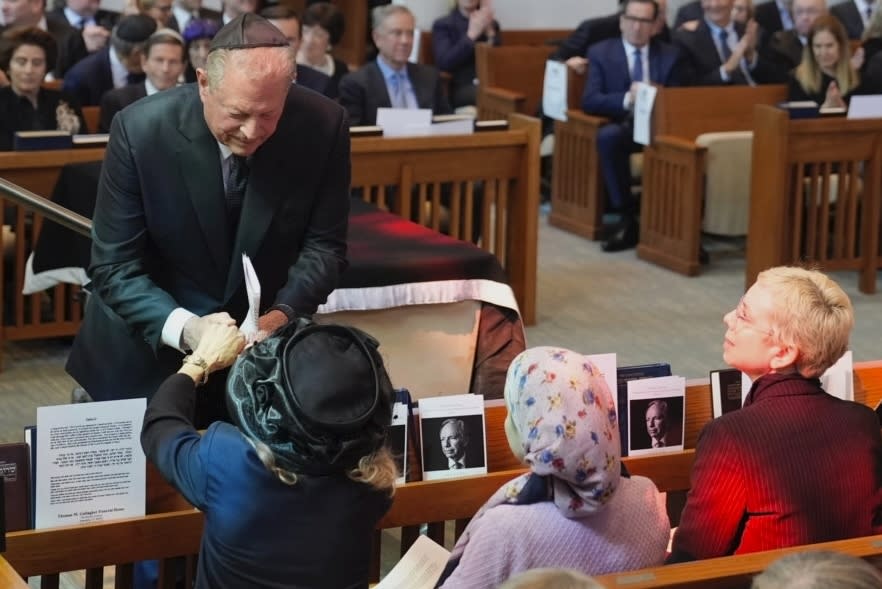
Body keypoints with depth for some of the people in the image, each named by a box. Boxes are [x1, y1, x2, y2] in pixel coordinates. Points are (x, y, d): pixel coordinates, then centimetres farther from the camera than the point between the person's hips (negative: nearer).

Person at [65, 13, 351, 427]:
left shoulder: (323, 126, -17)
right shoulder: (140, 130, -22)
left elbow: (324, 246, -7)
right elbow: (115, 267, -18)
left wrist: (282, 315, -26)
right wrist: (184, 328, -34)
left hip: (265, 340, 2)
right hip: (147, 348, -1)